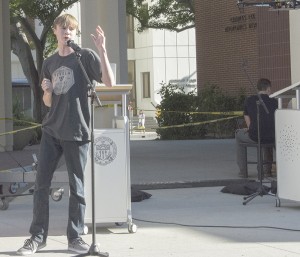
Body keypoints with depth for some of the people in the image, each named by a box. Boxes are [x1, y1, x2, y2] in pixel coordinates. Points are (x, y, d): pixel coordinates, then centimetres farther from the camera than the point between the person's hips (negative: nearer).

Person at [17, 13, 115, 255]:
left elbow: (110, 83, -13)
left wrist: (102, 50, -21)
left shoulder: (86, 56, -1)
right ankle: (38, 236, 7)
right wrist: (47, 91, -5)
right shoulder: (49, 63, 13)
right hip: (51, 131, 4)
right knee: (41, 184, 1)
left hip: (76, 132, -4)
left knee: (76, 186, 1)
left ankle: (75, 237, 10)